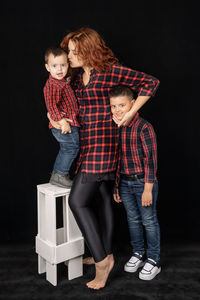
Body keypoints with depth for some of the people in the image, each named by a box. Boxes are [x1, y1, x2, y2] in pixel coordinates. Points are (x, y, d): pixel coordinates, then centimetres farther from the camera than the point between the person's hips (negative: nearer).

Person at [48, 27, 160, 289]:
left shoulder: (110, 71, -8)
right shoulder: (78, 78, 16)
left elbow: (151, 82, -10)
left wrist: (129, 114, -12)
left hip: (102, 143, -8)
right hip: (88, 144, 8)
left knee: (77, 200, -11)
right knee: (104, 198, 14)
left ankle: (102, 259, 1)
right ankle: (106, 255, 27)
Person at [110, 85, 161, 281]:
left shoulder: (144, 127, -16)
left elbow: (151, 159, -17)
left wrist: (148, 189, -17)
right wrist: (116, 185, 12)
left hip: (143, 182, -6)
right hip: (125, 183, 6)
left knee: (149, 221, 7)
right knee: (133, 220, 18)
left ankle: (153, 261, 23)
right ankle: (137, 254, 36)